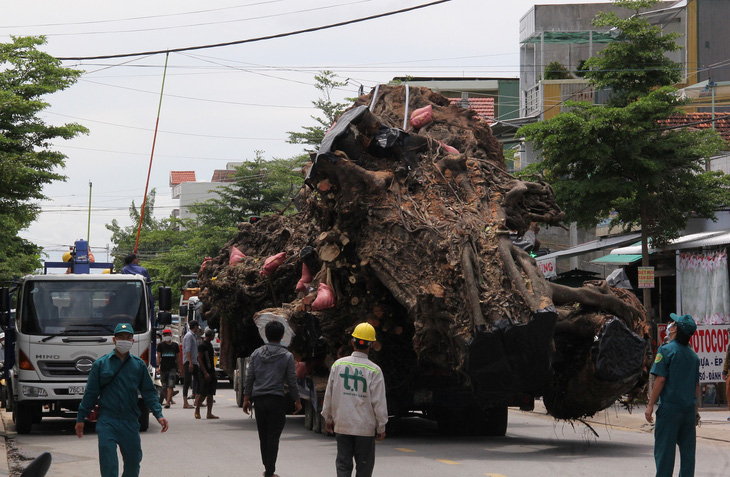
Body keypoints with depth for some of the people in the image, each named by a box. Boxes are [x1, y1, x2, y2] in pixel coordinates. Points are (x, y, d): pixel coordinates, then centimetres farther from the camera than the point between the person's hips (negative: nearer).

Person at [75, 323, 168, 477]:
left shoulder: (139, 365, 9)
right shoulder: (101, 364, 5)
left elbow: (149, 393, 10)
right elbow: (90, 393, 7)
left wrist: (158, 415, -3)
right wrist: (80, 418, 6)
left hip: (130, 422, 2)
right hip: (107, 421, -2)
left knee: (133, 459, 9)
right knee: (108, 461, -12)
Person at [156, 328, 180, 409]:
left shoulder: (175, 345, 8)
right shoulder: (160, 345, 6)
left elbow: (178, 357, 13)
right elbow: (158, 356, 2)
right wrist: (158, 366, -9)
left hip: (172, 368, -1)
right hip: (163, 368, 1)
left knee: (170, 386, -14)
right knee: (164, 387, 5)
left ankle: (167, 402, -21)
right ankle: (168, 400, 21)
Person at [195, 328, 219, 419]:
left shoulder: (210, 345, 17)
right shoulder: (202, 345, -11)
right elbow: (199, 359, -16)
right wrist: (205, 373, -21)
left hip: (211, 371, 9)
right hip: (204, 372, -9)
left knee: (210, 394, 4)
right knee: (203, 393, -7)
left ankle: (209, 413, 4)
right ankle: (197, 410, 8)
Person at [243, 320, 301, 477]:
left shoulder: (256, 354, 3)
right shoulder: (286, 356, -5)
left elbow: (249, 378, 5)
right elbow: (292, 381, -3)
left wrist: (246, 398, 13)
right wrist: (297, 401, 8)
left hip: (259, 399, 3)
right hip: (276, 399, -3)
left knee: (263, 436, 14)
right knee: (273, 437, 0)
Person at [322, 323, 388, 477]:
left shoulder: (338, 365, -2)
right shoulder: (374, 370, -10)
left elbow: (329, 394, 5)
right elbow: (379, 401, -8)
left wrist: (328, 418, 18)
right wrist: (381, 428, 2)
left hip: (342, 425, 2)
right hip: (365, 427, -2)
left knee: (343, 464, 7)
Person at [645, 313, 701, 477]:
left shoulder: (666, 350, -9)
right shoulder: (693, 355, 11)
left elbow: (660, 379, -13)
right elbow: (696, 385, 15)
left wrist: (650, 405, -9)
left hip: (670, 407, -6)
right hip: (689, 408, 6)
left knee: (664, 450, -3)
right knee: (688, 449, 8)